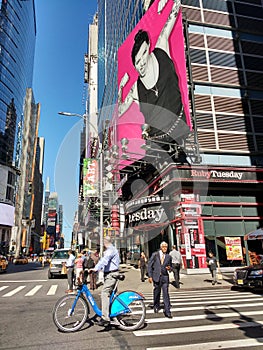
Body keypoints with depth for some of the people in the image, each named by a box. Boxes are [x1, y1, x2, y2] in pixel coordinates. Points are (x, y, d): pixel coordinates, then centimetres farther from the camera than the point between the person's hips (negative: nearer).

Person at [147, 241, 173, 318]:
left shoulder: (168, 256, 6)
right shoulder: (155, 255, -1)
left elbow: (170, 266, 19)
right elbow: (149, 265, 0)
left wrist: (169, 268, -6)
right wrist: (150, 276, -5)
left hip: (165, 277, 1)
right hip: (156, 276, 0)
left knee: (166, 294, -6)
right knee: (156, 293, 12)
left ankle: (167, 312, 0)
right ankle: (156, 306, 36)